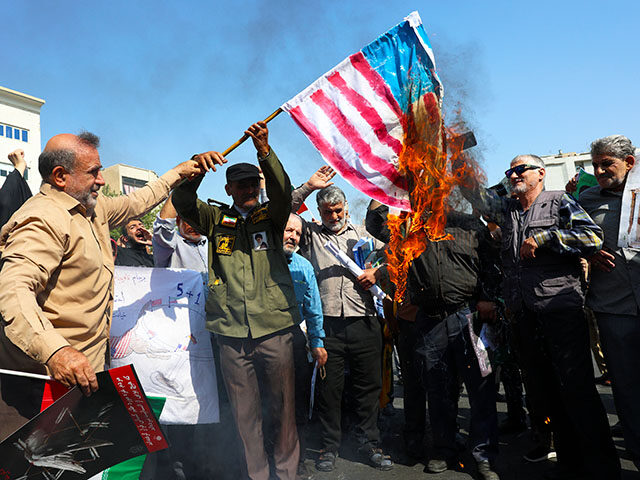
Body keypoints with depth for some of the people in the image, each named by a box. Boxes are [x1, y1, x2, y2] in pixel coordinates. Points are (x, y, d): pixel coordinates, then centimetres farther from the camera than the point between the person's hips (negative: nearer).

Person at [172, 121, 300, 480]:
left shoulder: (272, 216, 8)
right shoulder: (216, 219, 11)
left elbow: (283, 192, -11)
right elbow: (182, 202, -2)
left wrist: (265, 152, -26)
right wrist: (197, 166, -19)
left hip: (275, 329, 0)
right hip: (232, 333, 1)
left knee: (284, 406, 9)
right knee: (245, 413, 9)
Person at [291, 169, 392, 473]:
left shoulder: (361, 234, 17)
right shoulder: (310, 234, 12)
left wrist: (377, 271, -1)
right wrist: (309, 186, 1)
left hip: (364, 322, 2)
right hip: (328, 324, -1)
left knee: (369, 385, 8)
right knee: (329, 386, 4)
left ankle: (369, 443, 23)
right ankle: (329, 447, 20)